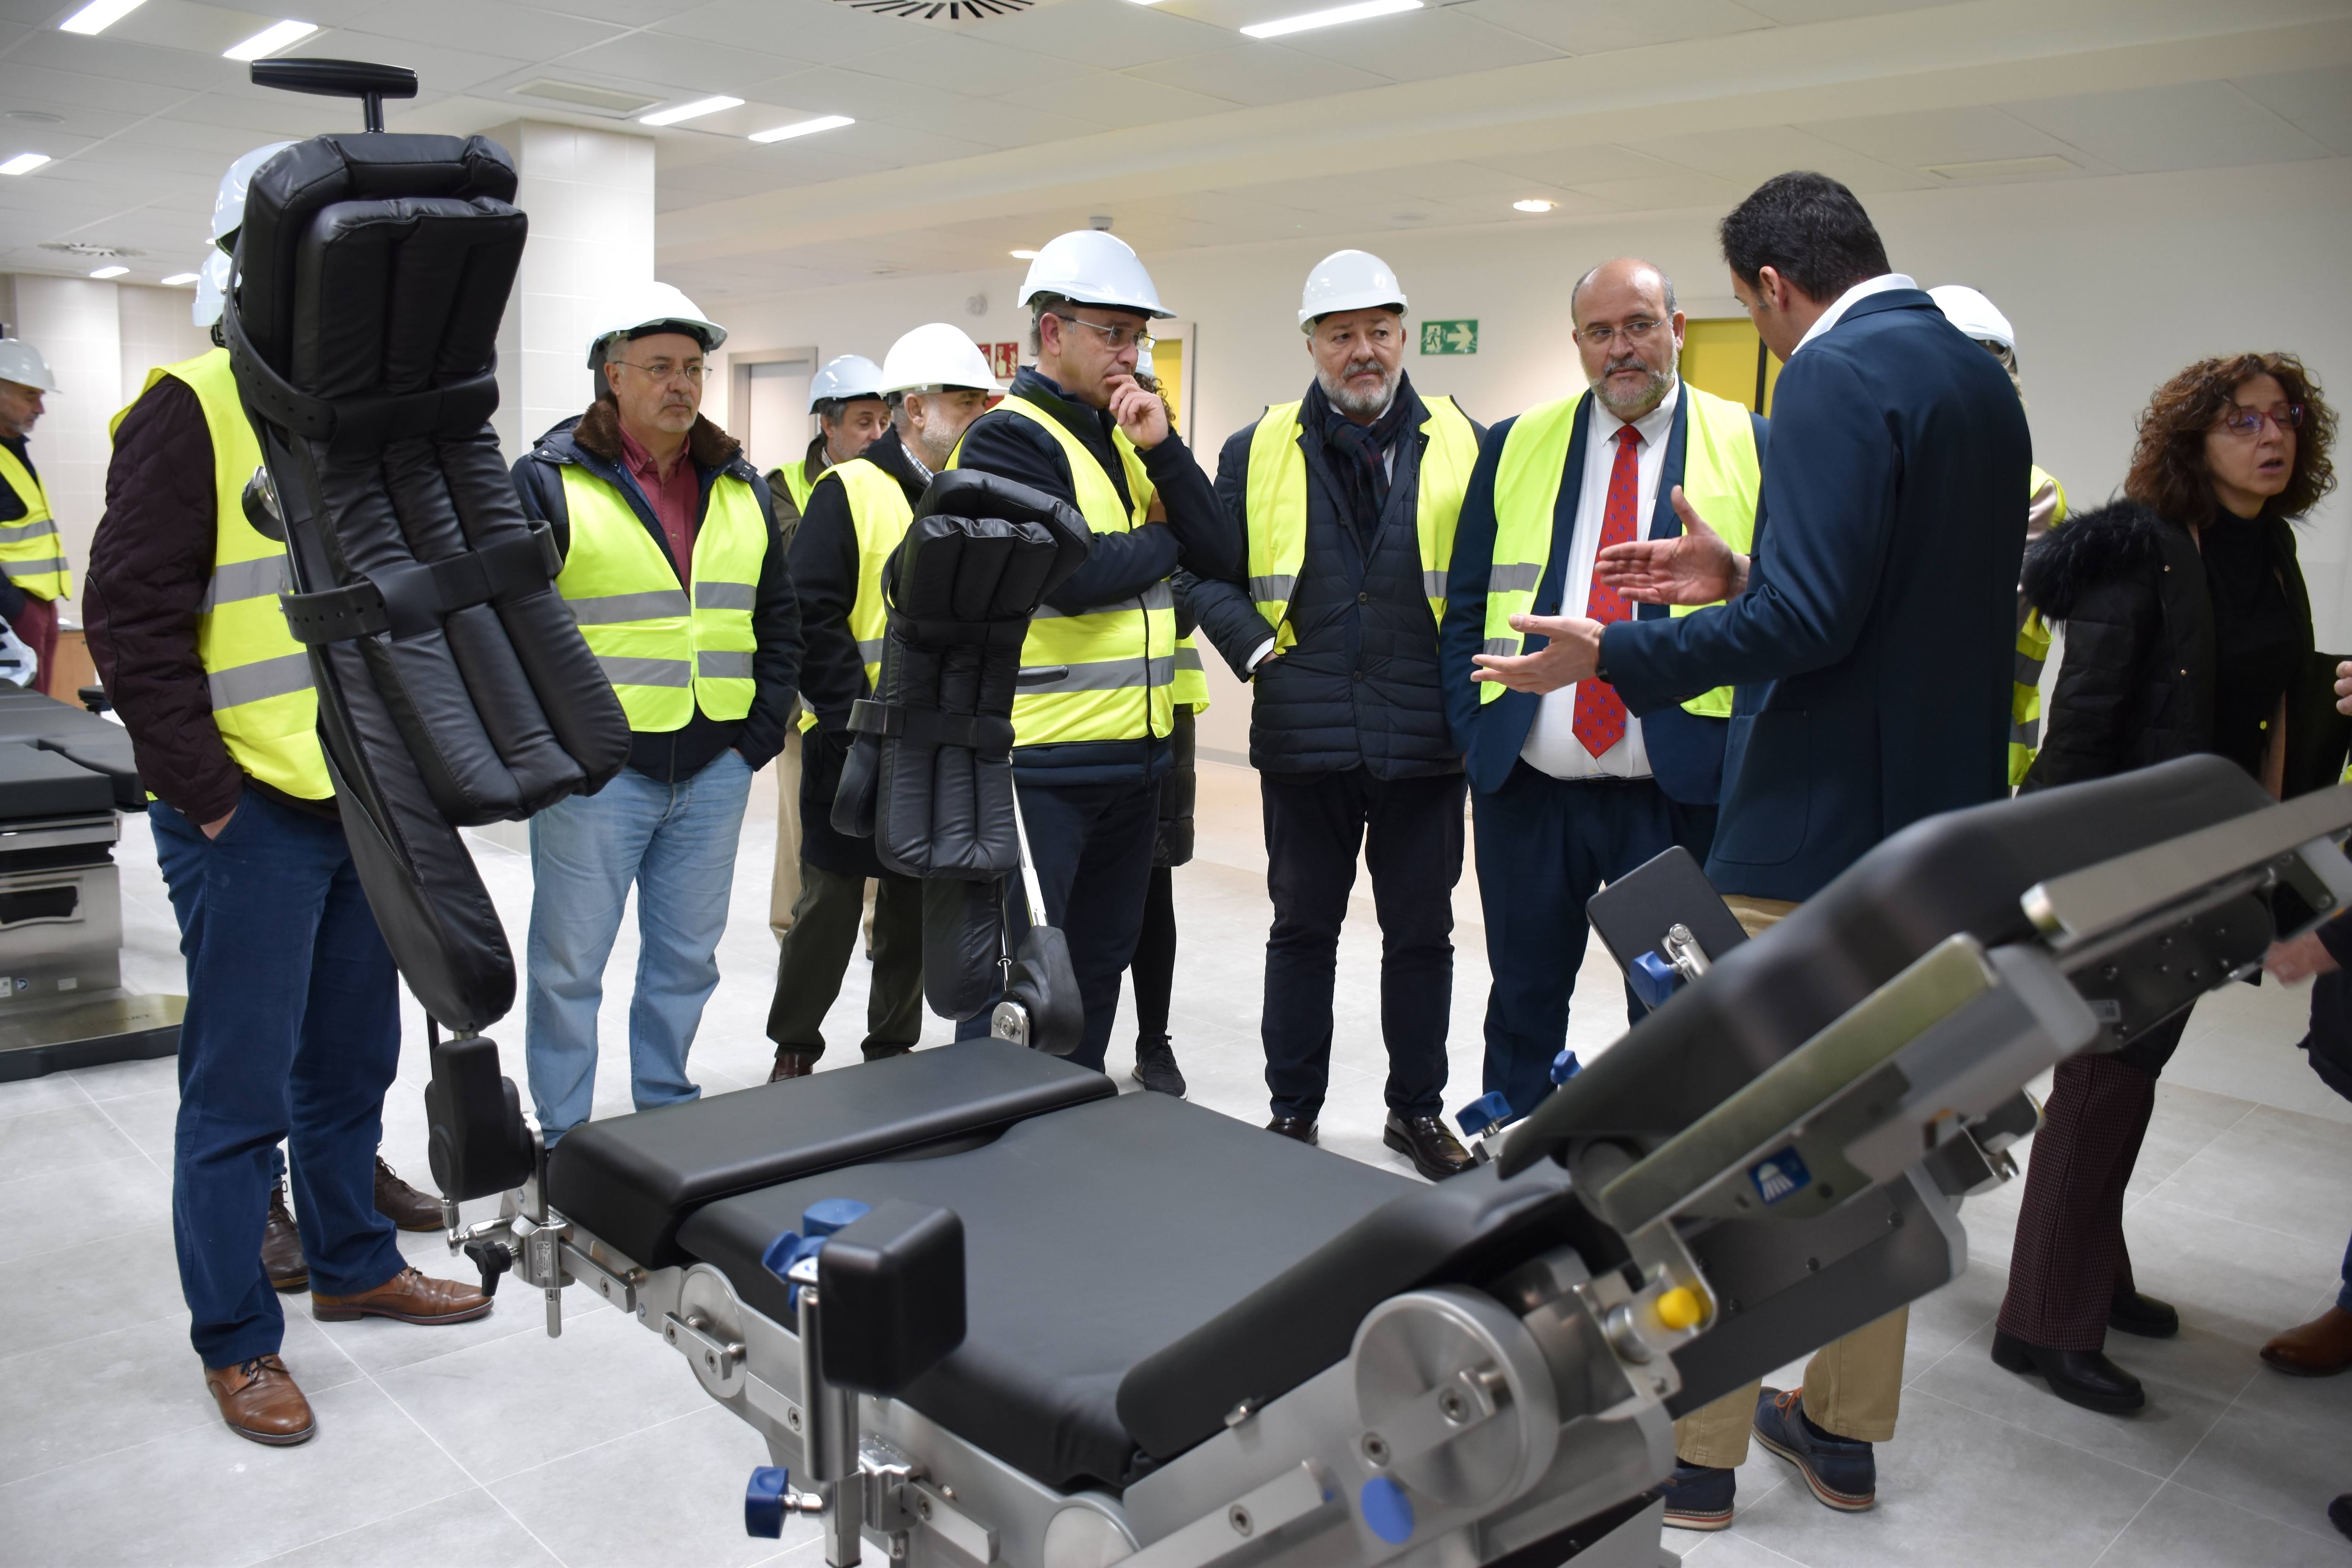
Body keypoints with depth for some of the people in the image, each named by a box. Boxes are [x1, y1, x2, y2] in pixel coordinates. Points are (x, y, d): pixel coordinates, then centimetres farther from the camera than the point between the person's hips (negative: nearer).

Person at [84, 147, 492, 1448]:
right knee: (242, 1087, 2)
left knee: (353, 1059, 18)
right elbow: (132, 618, -14)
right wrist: (203, 788, -15)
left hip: (364, 806, 8)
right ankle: (236, 1340, 16)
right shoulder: (194, 412, -9)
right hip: (252, 815, -7)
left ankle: (354, 1262, 35)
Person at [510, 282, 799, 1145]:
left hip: (714, 773, 5)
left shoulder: (742, 490, 11)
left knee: (687, 959, 14)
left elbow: (779, 620, 15)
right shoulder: (552, 481, -5)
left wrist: (761, 732, 6)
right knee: (570, 966, 5)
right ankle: (563, 1143, 19)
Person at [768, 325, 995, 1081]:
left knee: (917, 906, 13)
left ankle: (893, 1046, 27)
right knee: (831, 905, 5)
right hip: (855, 747, -5)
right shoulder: (849, 492, -8)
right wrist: (859, 721, -18)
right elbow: (812, 618, -14)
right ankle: (794, 1048, 22)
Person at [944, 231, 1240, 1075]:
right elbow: (1072, 575, -24)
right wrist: (1167, 541, -5)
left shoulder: (1129, 437, 15)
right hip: (1037, 758, -8)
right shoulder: (1007, 439, -9)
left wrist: (1161, 450, -7)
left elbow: (1220, 554, 6)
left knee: (1101, 960, 17)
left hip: (1134, 752, 8)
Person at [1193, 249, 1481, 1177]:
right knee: (1302, 931, 11)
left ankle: (1417, 1110, 27)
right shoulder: (1258, 450, 5)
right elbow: (1209, 570, 7)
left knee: (1421, 934, 11)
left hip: (1424, 741, 0)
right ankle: (1292, 1112, 25)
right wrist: (1258, 652, -7)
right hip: (1305, 741, 0)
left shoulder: (1464, 446, 4)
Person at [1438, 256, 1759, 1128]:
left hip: (1679, 787, -2)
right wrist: (1474, 736, 0)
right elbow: (1466, 609, 9)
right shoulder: (1515, 447, 9)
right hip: (1528, 785, 2)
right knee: (1525, 998, 13)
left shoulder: (1749, 448, 3)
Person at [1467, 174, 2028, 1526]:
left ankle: (1694, 1455, 15)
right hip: (1938, 819, 9)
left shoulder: (1839, 376, -15)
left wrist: (1614, 654, -18)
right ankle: (1846, 1433, 31)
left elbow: (1810, 619, -25)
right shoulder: (1980, 379, 13)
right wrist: (1739, 582, 17)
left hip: (1817, 823, -9)